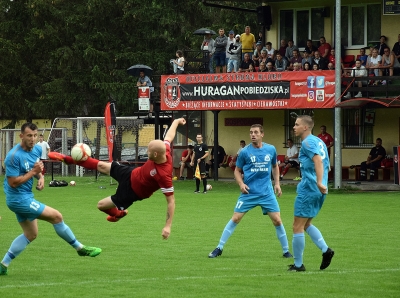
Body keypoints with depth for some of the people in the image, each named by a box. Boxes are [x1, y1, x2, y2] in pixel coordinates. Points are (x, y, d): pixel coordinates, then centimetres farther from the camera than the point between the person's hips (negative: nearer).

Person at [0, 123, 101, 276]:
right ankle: (80, 248, 7)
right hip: (18, 199, -10)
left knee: (30, 235, 17)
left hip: (25, 197, 10)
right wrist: (33, 171, -24)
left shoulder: (37, 149, 3)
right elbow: (13, 183, -23)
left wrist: (41, 177, -1)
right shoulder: (14, 156, -23)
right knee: (56, 216, -8)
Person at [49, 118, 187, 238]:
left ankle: (119, 214, 41)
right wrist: (176, 122, 20)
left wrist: (168, 226, -39)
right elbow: (169, 136, -2)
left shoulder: (164, 175, -43)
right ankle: (67, 159, 36)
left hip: (132, 192, -6)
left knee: (101, 205, 6)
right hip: (131, 174, 6)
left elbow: (171, 200, -37)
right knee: (101, 166, 17)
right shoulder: (164, 151, -25)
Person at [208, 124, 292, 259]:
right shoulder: (245, 152, -5)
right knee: (235, 218, -3)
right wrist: (241, 184, -12)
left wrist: (277, 183, 10)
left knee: (277, 221, -3)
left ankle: (286, 251, 12)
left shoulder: (271, 149, 1)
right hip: (249, 192, -1)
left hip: (266, 192, 1)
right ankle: (219, 248, 7)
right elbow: (237, 170, 6)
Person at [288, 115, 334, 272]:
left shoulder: (307, 142, -12)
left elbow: (318, 159, -28)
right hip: (319, 191, 9)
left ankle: (298, 264, 3)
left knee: (297, 226, -1)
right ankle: (325, 250, 4)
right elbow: (326, 165, 23)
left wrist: (319, 182, -37)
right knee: (306, 224, 20)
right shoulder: (319, 141, 16)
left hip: (308, 189, -9)